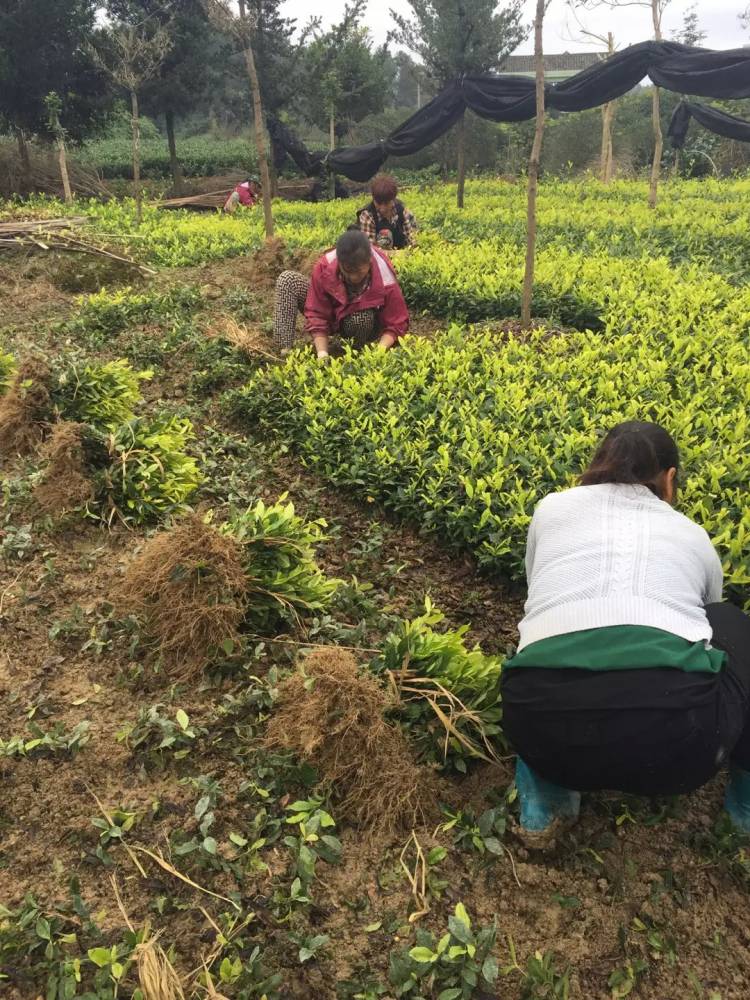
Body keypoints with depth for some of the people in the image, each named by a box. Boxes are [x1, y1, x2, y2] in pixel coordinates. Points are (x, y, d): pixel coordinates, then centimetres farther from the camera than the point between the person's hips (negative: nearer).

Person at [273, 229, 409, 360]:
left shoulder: (385, 279, -32)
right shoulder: (324, 268, -28)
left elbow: (397, 323, -24)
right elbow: (317, 316, -24)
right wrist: (322, 353, -37)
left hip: (367, 322, -2)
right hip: (332, 316, 2)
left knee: (362, 319, -42)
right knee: (288, 279, -21)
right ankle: (285, 350, -31)